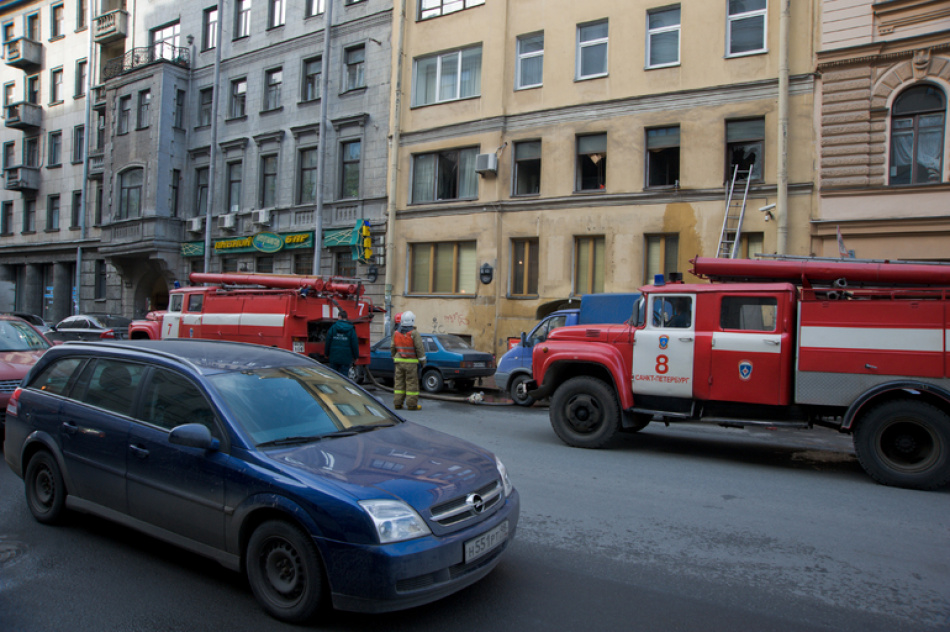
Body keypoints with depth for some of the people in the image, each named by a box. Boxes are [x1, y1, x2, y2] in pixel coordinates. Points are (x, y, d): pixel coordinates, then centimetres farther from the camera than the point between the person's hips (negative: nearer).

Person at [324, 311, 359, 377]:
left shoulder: (333, 327, 1)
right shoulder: (351, 329, -3)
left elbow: (328, 342, 3)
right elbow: (354, 344, -3)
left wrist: (326, 354, 14)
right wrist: (355, 356, 7)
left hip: (334, 357, 1)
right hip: (346, 358, -1)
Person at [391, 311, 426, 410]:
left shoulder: (396, 333, 4)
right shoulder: (414, 333, -13)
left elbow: (392, 348, 10)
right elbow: (420, 348, -13)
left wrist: (394, 358, 23)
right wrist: (423, 361, -4)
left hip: (399, 361, 5)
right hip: (411, 362, -5)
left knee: (399, 382, 10)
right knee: (412, 383, 0)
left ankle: (397, 403, 12)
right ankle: (411, 404, 1)